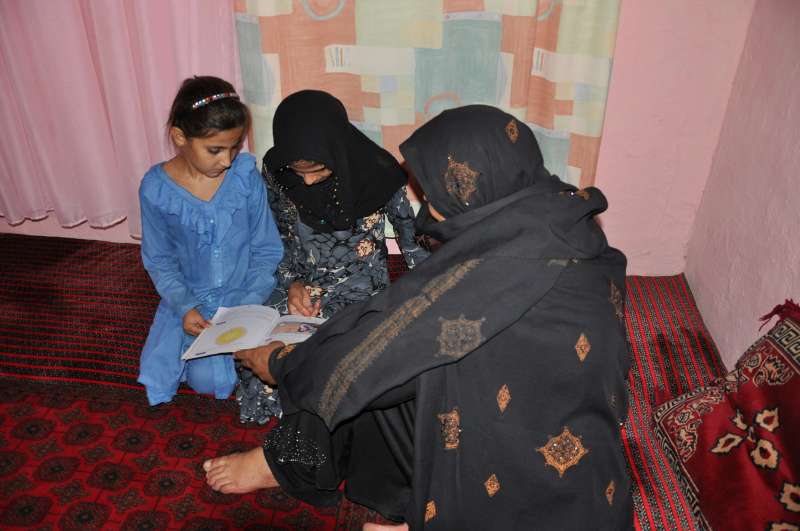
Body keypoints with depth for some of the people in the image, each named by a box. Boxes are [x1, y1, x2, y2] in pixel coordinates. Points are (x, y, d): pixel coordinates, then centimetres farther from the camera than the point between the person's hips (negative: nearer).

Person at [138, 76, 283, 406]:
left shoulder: (246, 175, -13)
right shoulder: (156, 189, -11)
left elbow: (266, 250, -7)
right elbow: (159, 260, 0)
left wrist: (248, 305, -19)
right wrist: (185, 307, -16)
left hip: (246, 295, 0)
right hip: (192, 300, 1)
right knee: (208, 380, -11)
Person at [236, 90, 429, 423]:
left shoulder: (377, 174, -19)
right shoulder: (275, 172, -12)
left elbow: (409, 234, -3)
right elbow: (276, 235, 5)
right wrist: (292, 283, -11)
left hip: (361, 287, -2)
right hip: (302, 285, 3)